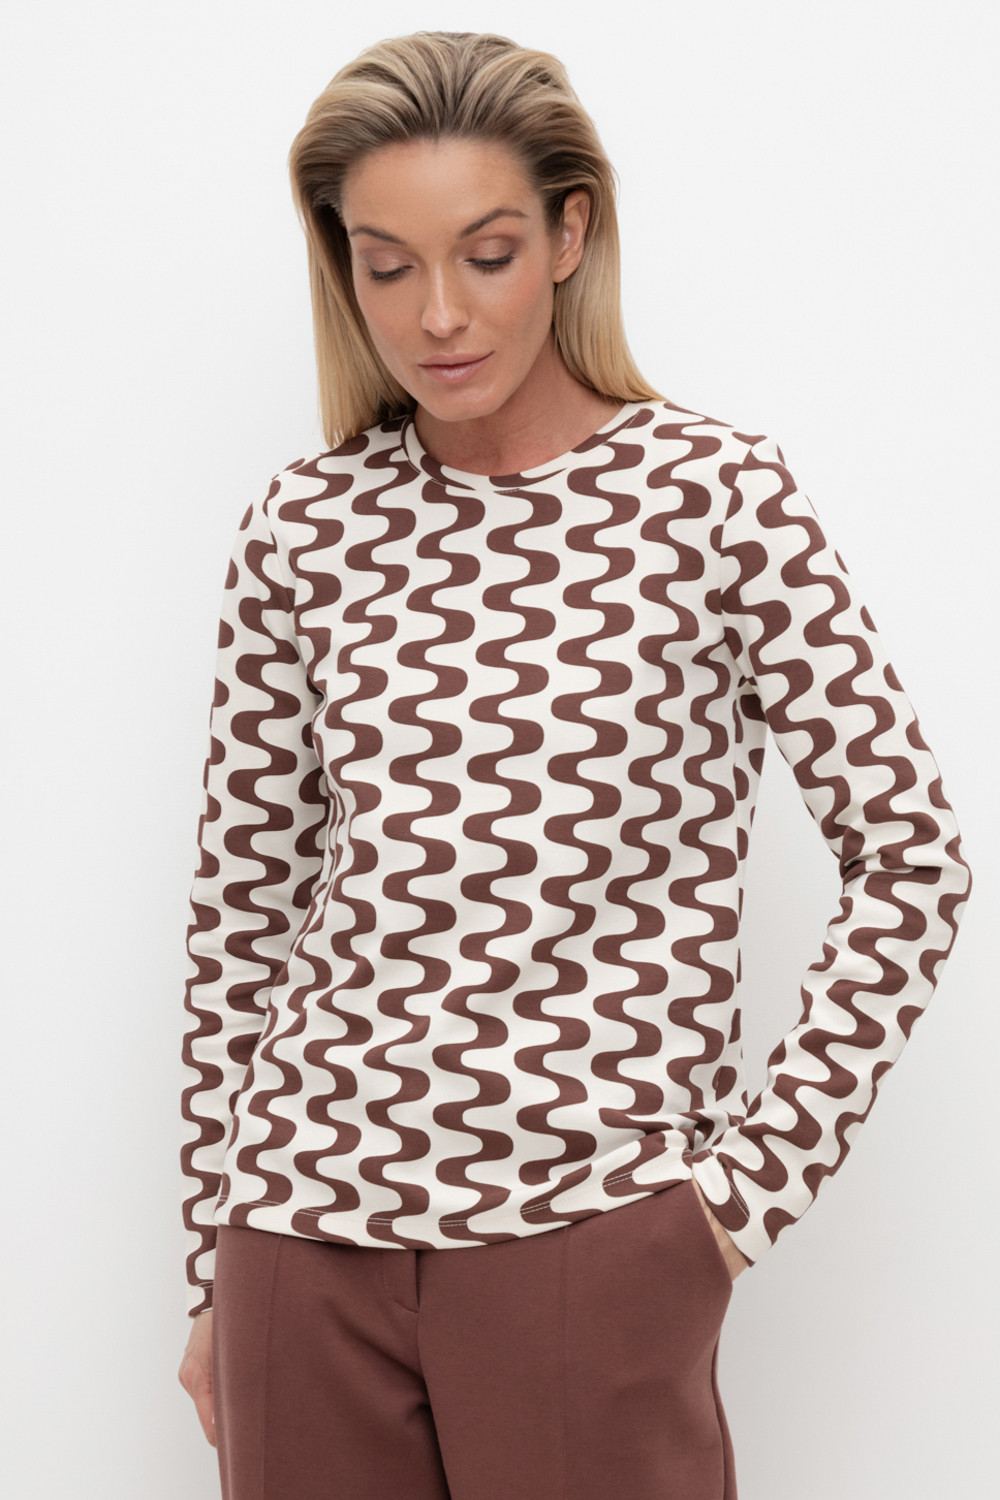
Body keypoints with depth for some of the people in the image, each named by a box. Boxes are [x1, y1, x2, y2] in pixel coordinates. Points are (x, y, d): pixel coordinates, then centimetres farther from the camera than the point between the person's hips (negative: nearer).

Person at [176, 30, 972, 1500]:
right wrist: (213, 1267, 10)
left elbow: (911, 860, -2)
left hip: (588, 1226, -3)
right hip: (306, 1225, 3)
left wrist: (764, 1170, -5)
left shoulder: (713, 493, -4)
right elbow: (243, 905, 8)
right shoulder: (305, 526, 4)